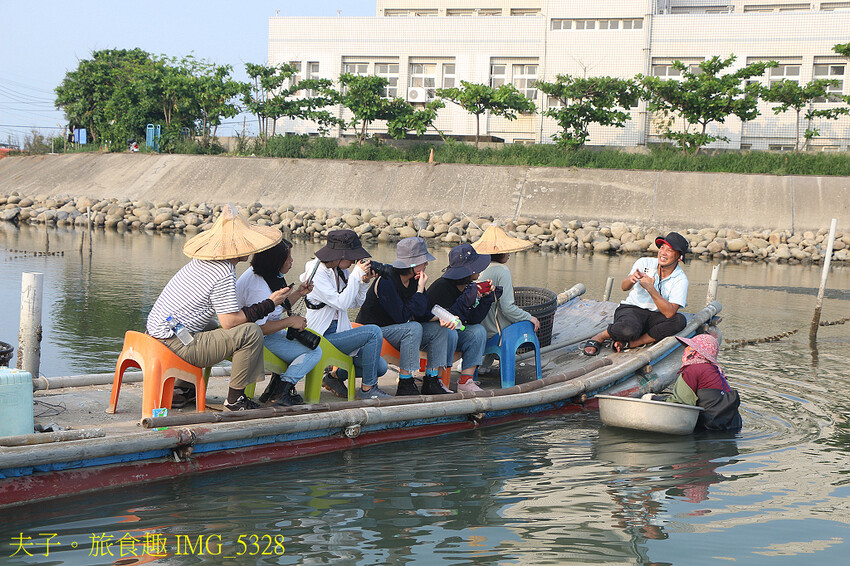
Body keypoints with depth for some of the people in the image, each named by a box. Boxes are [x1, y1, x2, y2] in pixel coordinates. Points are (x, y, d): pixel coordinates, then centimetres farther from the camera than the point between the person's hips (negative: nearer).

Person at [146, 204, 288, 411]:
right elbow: (230, 322, -17)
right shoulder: (224, 275, -17)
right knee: (251, 333, -13)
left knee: (216, 331, 35)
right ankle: (235, 399, -3)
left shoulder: (200, 262, 11)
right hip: (177, 345, -10)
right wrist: (269, 304, -8)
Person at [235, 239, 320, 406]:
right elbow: (259, 327, -29)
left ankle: (274, 388, 17)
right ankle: (282, 392, -13)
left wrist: (298, 293, 5)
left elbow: (277, 306, 20)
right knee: (314, 352, -11)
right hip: (259, 341, -11)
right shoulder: (259, 288, -27)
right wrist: (290, 321, -20)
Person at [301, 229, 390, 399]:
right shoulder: (317, 274, -16)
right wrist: (356, 275, -20)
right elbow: (341, 303, -23)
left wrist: (364, 282, -2)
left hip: (340, 331, 8)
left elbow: (355, 303, 15)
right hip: (323, 337, -8)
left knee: (380, 367, -4)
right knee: (373, 332, -25)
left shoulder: (341, 271, 8)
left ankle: (335, 375, 13)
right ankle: (367, 388, -15)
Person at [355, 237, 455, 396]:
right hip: (373, 331, -9)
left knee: (440, 329, -6)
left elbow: (424, 313, 5)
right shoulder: (385, 282, -24)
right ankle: (405, 385, -29)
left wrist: (439, 318, -17)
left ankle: (431, 381, -5)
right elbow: (402, 317, -29)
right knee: (414, 328, -33)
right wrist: (420, 289, -24)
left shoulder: (414, 280, 1)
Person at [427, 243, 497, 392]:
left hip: (453, 331, 7)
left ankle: (465, 380, -19)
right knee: (450, 333, -36)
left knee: (478, 331, -15)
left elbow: (473, 320, -5)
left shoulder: (470, 286, -1)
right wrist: (466, 300, -33)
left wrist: (486, 299, -14)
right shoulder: (442, 287, -23)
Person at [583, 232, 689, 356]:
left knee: (680, 320, -30)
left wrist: (651, 289, -31)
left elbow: (670, 313, -22)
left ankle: (629, 343, -29)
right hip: (631, 309, -2)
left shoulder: (681, 279, -9)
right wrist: (631, 279, -43)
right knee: (629, 330, -38)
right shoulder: (644, 263, -6)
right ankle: (600, 337, -6)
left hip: (654, 316, 3)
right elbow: (624, 287, -18)